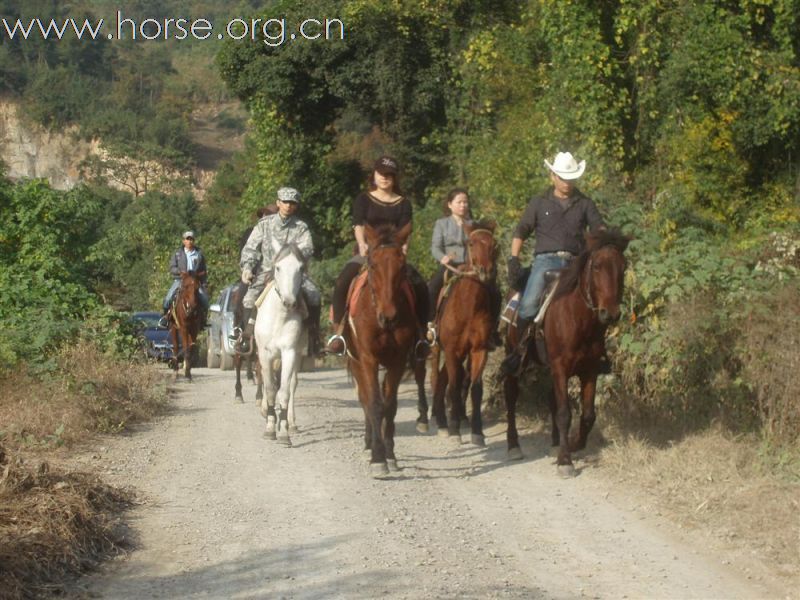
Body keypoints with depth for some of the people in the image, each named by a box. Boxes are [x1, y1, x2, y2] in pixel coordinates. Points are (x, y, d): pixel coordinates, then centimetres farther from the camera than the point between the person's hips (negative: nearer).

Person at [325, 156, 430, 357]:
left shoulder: (403, 204, 12)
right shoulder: (363, 200, 8)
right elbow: (358, 225, -6)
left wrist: (403, 249, -20)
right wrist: (362, 245, -25)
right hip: (367, 254, -1)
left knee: (420, 286, -19)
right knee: (343, 281, -29)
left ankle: (420, 335, -10)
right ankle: (339, 331, -23)